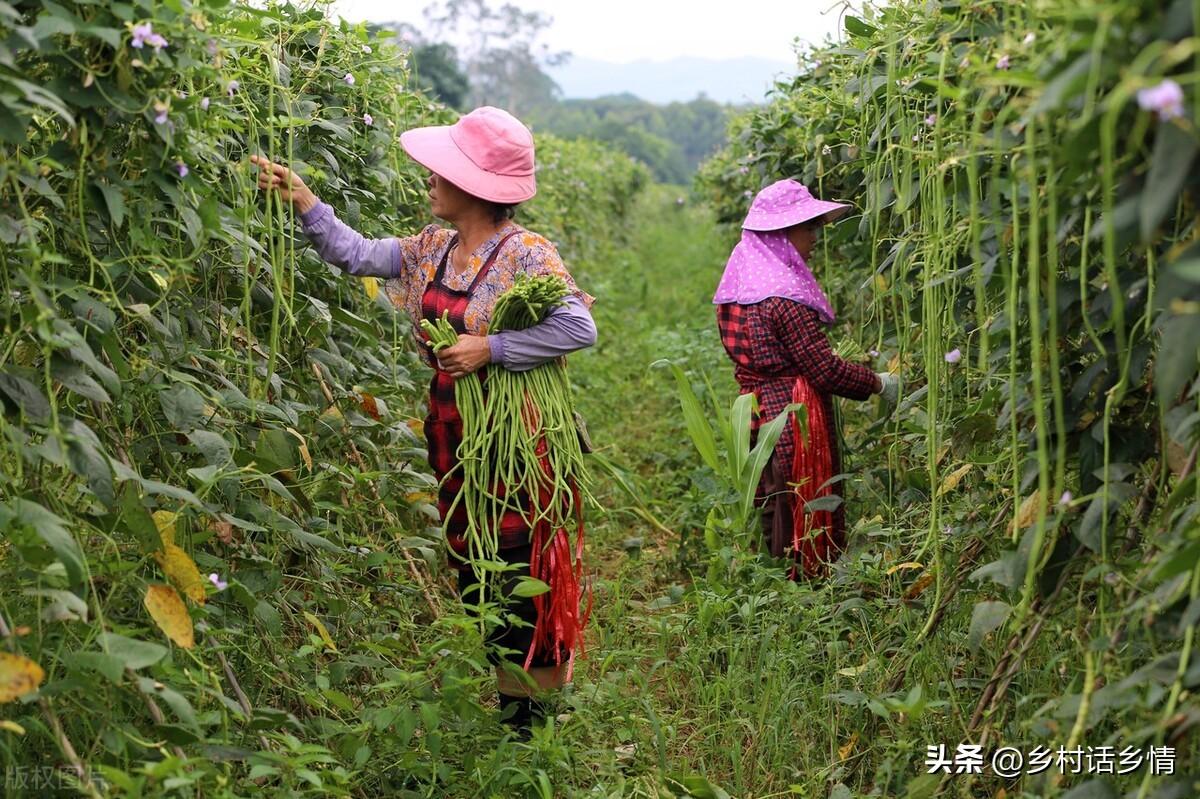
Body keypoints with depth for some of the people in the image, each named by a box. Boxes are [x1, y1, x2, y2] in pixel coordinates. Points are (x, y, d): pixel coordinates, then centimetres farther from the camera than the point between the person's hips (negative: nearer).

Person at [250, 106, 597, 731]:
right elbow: (358, 255, 15)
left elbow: (579, 328, -23)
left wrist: (490, 349, -23)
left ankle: (538, 711, 13)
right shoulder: (433, 250, 8)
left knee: (520, 572, -3)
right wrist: (303, 201, 9)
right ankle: (508, 694, 29)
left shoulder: (525, 255, -15)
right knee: (471, 569, 15)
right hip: (453, 436, 8)